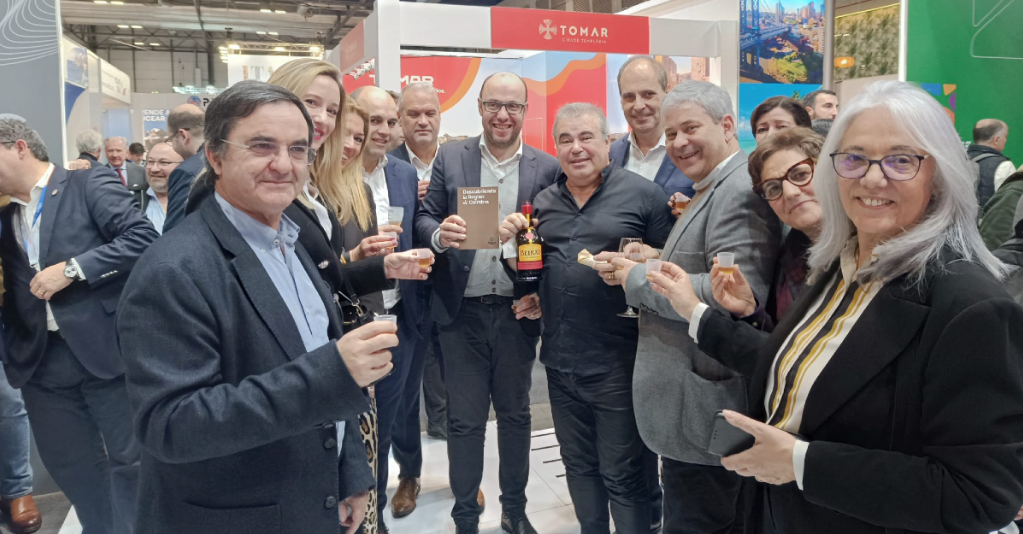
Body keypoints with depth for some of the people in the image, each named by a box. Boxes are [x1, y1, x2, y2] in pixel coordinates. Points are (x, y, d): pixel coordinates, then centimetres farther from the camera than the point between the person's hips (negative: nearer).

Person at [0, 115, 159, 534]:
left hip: (106, 350, -6)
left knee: (129, 460, 7)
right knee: (70, 468, 15)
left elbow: (143, 238, -16)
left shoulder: (91, 185, -4)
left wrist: (72, 269, -17)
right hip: (42, 360, 6)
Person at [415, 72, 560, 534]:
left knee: (515, 413, 15)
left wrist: (543, 296, -11)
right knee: (464, 419, 8)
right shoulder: (450, 157, 2)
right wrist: (439, 234, -20)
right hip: (462, 311, 0)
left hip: (518, 310, 1)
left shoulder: (547, 167, 0)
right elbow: (424, 218, 2)